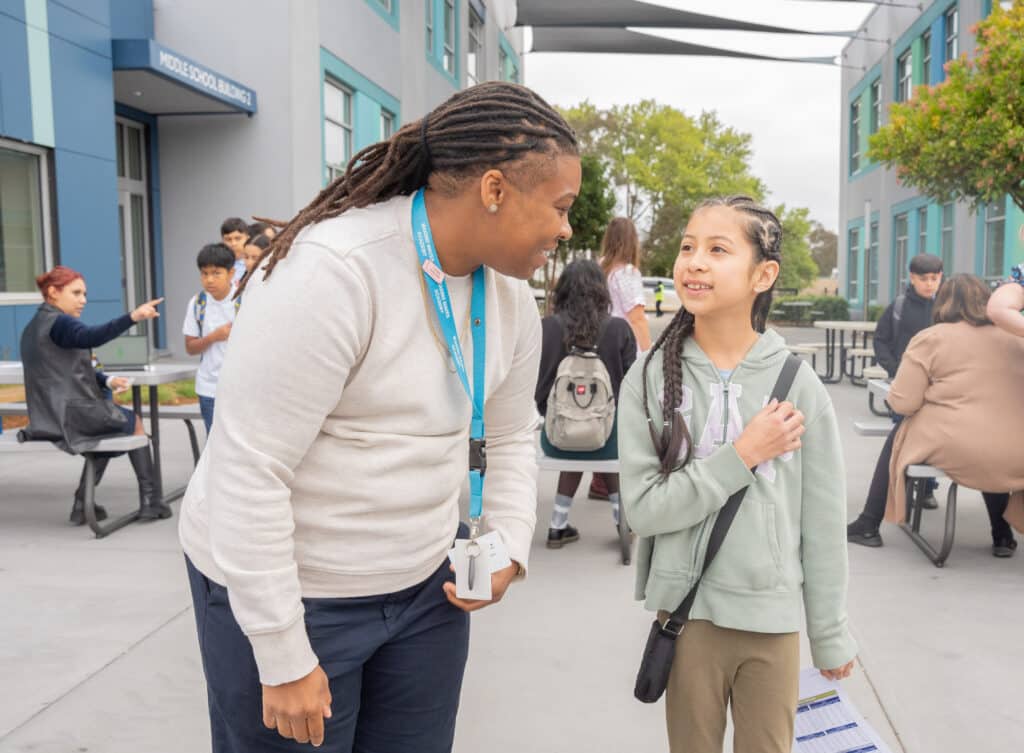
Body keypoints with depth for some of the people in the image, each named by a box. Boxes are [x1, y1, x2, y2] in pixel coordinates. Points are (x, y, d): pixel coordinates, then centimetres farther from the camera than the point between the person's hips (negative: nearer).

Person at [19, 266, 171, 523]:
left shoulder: (33, 327, 17)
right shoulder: (59, 323, -14)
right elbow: (90, 337, -37)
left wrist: (107, 381, 2)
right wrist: (133, 317, -47)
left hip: (48, 415, 9)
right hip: (73, 413, -9)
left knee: (117, 425, 29)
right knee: (135, 423, 13)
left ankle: (82, 504, 23)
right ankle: (149, 499, 14)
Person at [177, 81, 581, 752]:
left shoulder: (510, 289, -1)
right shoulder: (329, 271, -25)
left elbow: (512, 437, 12)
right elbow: (247, 473, -24)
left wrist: (510, 548, -4)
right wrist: (284, 661, -18)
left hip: (426, 587, 7)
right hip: (288, 594, -6)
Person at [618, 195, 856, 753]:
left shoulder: (797, 383, -7)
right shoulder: (651, 377, -8)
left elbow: (822, 520, -1)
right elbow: (642, 509, -14)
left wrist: (830, 633, 4)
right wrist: (743, 455, -19)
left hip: (773, 619, 0)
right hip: (687, 610, 0)